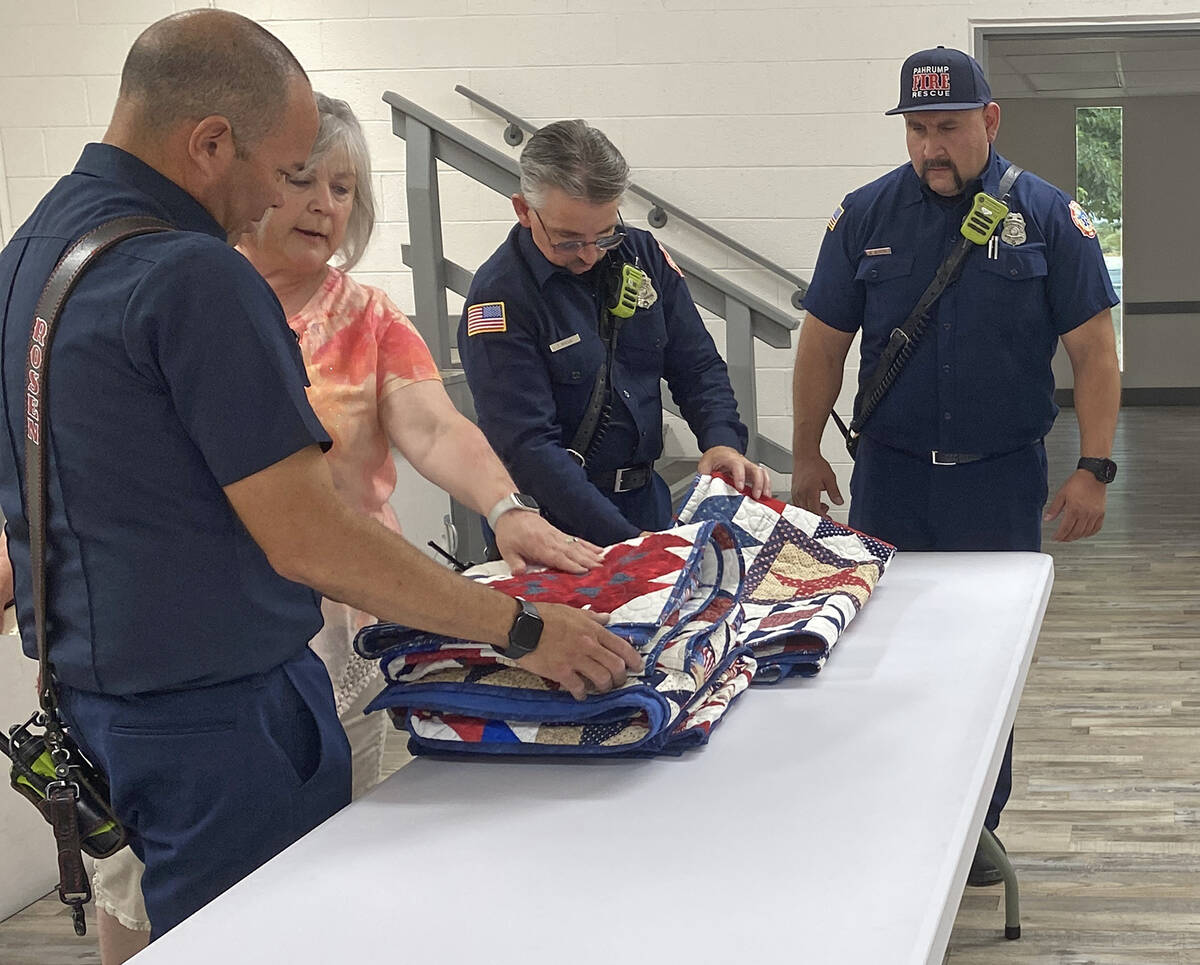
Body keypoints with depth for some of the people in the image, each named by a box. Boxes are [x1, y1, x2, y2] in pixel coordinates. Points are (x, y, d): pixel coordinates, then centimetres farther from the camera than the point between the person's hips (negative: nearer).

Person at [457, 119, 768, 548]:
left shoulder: (643, 254, 0)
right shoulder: (499, 296, -18)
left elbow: (697, 365, 7)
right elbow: (528, 447, -24)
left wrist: (722, 442, -14)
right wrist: (626, 542, -31)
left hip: (644, 495, 5)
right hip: (551, 513, -5)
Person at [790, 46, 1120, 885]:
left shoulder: (1047, 216, -3)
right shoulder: (867, 215, 1)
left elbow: (1093, 347, -3)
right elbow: (824, 341, 7)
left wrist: (1094, 470, -8)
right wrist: (807, 454, 7)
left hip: (1002, 477, -1)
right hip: (890, 472, 1)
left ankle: (978, 823, 24)